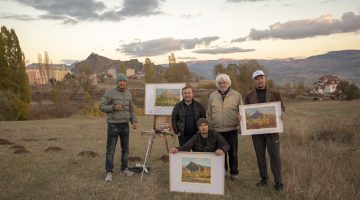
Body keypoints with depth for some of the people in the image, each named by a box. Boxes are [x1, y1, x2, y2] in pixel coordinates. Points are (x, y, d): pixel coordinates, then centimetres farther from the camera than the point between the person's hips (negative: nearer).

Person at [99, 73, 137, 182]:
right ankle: (109, 173, 4)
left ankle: (124, 169, 25)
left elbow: (131, 109, 14)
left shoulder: (128, 94, 7)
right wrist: (113, 107, -23)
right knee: (110, 150, -4)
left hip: (125, 125, 5)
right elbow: (101, 106, -8)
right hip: (113, 125, -5)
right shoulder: (110, 93, -9)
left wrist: (134, 121, 2)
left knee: (125, 148, 11)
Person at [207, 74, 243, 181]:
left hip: (231, 129, -2)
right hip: (217, 130, 2)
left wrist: (240, 122, -13)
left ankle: (234, 173, 24)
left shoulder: (236, 95, 1)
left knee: (233, 153, 8)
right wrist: (209, 126, 6)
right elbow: (209, 113, 10)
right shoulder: (212, 96, 6)